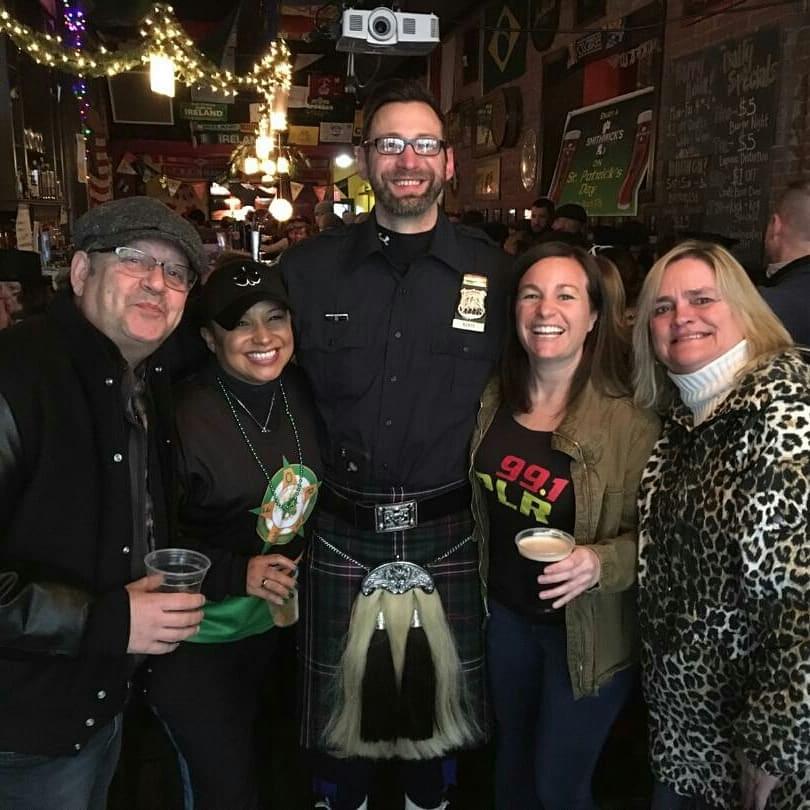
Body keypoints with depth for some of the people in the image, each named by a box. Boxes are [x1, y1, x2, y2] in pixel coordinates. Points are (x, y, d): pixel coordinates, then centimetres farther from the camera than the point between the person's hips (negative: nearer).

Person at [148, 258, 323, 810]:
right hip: (197, 639, -5)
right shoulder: (182, 416, -22)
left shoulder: (302, 394, -4)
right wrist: (237, 574, -24)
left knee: (250, 757, 24)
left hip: (277, 620, 6)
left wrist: (297, 565, 1)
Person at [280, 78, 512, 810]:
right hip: (343, 534, 0)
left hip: (449, 533, 0)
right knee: (339, 704, 16)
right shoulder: (310, 268, -1)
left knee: (438, 700, 19)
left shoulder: (492, 270, -2)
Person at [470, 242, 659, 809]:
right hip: (507, 612, 5)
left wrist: (601, 563, -31)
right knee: (513, 758, 26)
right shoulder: (496, 398, -6)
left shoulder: (630, 420, -22)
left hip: (588, 632, -5)